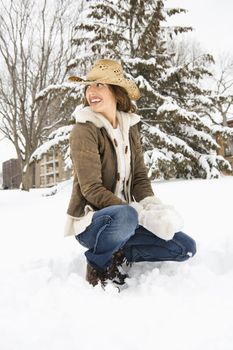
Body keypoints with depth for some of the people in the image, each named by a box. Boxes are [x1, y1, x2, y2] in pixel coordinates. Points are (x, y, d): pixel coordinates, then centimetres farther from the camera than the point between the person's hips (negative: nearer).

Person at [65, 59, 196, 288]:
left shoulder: (129, 127, 5)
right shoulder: (84, 130, -14)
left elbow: (140, 177, 4)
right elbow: (92, 190, -20)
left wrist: (153, 207, -18)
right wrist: (143, 215, -27)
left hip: (123, 216, 6)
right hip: (90, 220, -6)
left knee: (185, 247, -6)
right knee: (124, 216, -40)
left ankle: (118, 255, 6)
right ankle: (98, 264, -10)